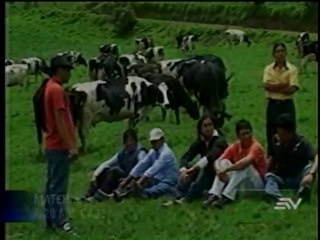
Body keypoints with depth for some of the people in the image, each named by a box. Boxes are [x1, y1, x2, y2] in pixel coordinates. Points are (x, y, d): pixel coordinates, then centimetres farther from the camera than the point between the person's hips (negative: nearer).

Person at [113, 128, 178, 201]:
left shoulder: (166, 153, -17)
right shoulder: (153, 152, 8)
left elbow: (154, 168, -30)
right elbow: (141, 165, 2)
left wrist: (139, 182, -41)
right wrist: (125, 181, -7)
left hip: (167, 183, -8)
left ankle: (144, 193, -70)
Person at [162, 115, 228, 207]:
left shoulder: (219, 141, -16)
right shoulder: (199, 141, 2)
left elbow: (210, 157, -35)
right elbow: (186, 157, -9)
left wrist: (195, 168, -48)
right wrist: (183, 169, -31)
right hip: (205, 173, 6)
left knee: (205, 169, -34)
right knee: (186, 168, -15)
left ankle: (187, 198, -42)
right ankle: (178, 197, -31)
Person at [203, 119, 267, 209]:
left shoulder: (255, 147, -18)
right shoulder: (234, 147, 0)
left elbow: (246, 162, -38)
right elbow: (218, 161, -6)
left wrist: (226, 170, -37)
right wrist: (220, 172, -28)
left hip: (257, 183, -6)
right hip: (240, 184, 6)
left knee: (244, 166, -31)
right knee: (224, 162, -13)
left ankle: (226, 197, -37)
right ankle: (214, 196, -29)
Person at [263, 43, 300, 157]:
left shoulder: (292, 69, -2)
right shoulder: (268, 69, 4)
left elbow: (292, 88, -12)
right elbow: (266, 85, -11)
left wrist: (274, 87, -10)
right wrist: (284, 84, -16)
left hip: (287, 104, -2)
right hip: (273, 104, 2)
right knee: (271, 133, 6)